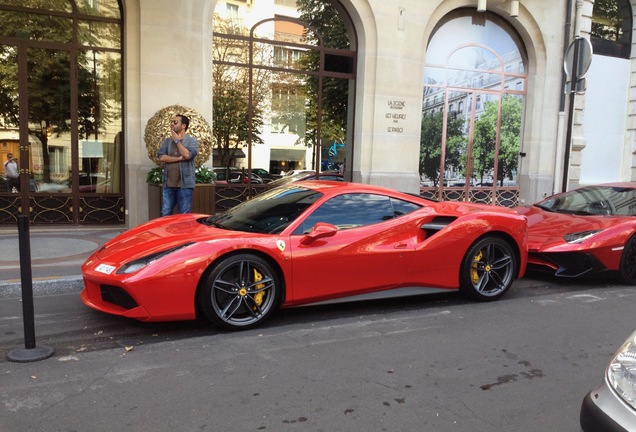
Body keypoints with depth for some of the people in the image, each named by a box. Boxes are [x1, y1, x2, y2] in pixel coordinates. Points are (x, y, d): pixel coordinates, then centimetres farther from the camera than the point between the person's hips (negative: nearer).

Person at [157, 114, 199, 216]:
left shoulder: (192, 141, 1)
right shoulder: (166, 141, 12)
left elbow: (187, 155, -17)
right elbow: (161, 157, -3)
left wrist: (177, 141, -5)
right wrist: (179, 158, -11)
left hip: (185, 184, -4)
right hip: (168, 184, 4)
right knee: (165, 215, 5)